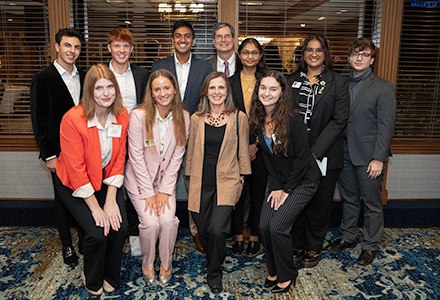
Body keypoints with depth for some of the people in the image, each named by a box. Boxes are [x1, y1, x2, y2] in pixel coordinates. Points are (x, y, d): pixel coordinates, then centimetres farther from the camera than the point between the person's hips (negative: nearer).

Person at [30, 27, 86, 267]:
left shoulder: (85, 77, 9)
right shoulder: (42, 79, -5)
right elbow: (38, 121, -7)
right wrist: (49, 155, -10)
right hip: (59, 152, -4)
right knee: (63, 198, 9)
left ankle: (85, 241, 27)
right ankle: (67, 245, 25)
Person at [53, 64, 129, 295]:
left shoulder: (122, 116, -9)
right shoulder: (72, 119, -24)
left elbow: (119, 159, -5)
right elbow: (76, 170, -22)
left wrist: (111, 200, -12)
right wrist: (96, 208, -20)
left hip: (106, 180, 4)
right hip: (74, 184, -4)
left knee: (119, 226, -13)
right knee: (97, 232, -17)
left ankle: (110, 278, 17)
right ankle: (92, 280, 16)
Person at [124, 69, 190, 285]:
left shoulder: (183, 117, -7)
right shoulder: (139, 115, -17)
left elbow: (177, 156, -5)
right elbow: (136, 157, -14)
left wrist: (164, 190, -9)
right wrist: (148, 193, -13)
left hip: (166, 179, 2)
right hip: (139, 179, -2)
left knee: (169, 220, -16)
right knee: (150, 222, -16)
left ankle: (166, 264, 12)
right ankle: (147, 263, 15)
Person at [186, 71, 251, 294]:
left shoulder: (238, 117, 1)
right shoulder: (196, 119, 6)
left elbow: (243, 151, 6)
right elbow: (191, 151, 13)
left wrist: (241, 179, 6)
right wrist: (190, 179, 12)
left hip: (226, 181, -3)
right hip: (201, 183, 3)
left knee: (217, 229, -15)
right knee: (203, 230, 9)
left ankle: (214, 274, 12)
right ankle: (215, 259, 41)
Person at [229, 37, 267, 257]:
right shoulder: (230, 83, 6)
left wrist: (256, 144, -7)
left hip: (260, 147, 0)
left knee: (258, 194, 7)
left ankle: (254, 237, 24)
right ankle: (238, 237, 21)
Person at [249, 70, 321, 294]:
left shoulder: (293, 120, -22)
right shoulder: (258, 120, -3)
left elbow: (301, 158, -17)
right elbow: (268, 156, 5)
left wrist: (286, 190, -12)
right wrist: (276, 186, -1)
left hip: (303, 180, -5)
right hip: (279, 180, 6)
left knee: (277, 226, -13)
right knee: (264, 226, -4)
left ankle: (287, 275, 12)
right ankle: (273, 271, 21)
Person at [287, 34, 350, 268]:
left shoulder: (338, 83, -1)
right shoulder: (291, 81, 8)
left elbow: (339, 121, -8)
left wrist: (315, 152, -15)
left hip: (324, 156, -2)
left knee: (319, 204, 9)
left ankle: (314, 248, 29)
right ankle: (297, 244, 30)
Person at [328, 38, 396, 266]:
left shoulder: (383, 88, -5)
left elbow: (386, 126, -9)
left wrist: (378, 158, -14)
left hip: (368, 156, -4)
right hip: (344, 153, 4)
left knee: (372, 203, 7)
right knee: (348, 198, 17)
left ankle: (371, 245, 24)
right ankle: (348, 237, 34)